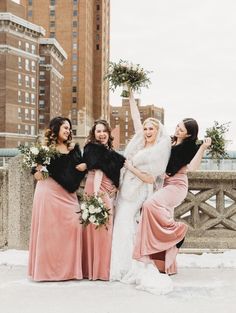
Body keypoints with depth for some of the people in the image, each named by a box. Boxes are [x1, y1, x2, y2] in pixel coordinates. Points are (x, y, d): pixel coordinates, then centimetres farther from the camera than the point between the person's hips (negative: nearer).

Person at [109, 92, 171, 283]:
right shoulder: (140, 142, 6)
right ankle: (122, 266, 15)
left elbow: (150, 179, -13)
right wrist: (131, 96, 9)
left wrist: (131, 168, -12)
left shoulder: (159, 151, -11)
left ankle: (127, 268, -3)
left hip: (138, 193, -7)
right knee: (122, 224, 7)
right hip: (126, 190, 7)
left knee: (126, 226, -10)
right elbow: (136, 117, 8)